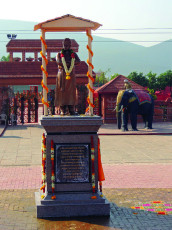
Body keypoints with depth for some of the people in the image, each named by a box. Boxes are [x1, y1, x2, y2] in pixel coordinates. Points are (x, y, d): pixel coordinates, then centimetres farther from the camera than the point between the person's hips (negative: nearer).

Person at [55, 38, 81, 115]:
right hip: (62, 75, -1)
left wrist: (67, 63, -18)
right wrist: (70, 63, -15)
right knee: (62, 92, -5)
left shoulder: (73, 54, 13)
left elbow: (78, 61, -8)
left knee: (71, 92, -3)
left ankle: (71, 109, 0)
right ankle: (63, 110, -1)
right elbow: (58, 62, -12)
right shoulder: (59, 54, 10)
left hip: (71, 75, 1)